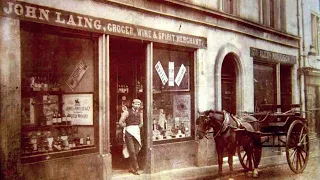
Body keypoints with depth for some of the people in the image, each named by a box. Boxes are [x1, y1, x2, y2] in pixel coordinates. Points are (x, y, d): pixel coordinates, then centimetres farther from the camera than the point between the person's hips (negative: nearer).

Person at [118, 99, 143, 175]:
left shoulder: (140, 113, 12)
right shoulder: (127, 112, -2)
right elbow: (120, 122, -4)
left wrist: (137, 127, 10)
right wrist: (127, 126, 4)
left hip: (137, 132, 5)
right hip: (129, 132, -5)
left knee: (136, 151, 4)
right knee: (132, 151, -9)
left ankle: (131, 167, 16)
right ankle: (136, 168, -3)